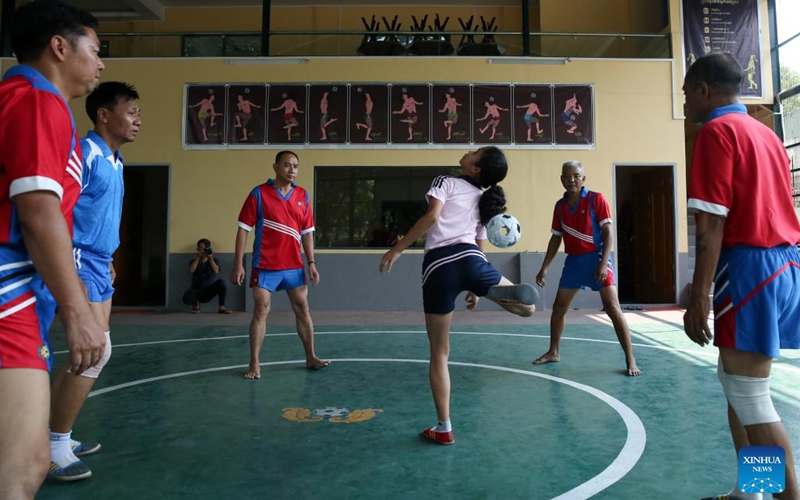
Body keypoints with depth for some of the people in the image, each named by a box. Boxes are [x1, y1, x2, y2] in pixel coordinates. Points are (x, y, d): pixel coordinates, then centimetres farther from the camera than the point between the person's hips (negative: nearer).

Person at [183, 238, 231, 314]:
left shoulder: (214, 260, 8)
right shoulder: (194, 261, 10)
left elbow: (216, 271, -13)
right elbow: (191, 270, -13)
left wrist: (211, 258, -19)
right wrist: (199, 257, -15)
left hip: (210, 291, 0)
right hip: (197, 291, 0)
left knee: (221, 282, -31)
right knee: (187, 298, -35)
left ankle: (222, 307, -19)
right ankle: (196, 304, 5)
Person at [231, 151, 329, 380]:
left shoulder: (303, 196, 6)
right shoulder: (259, 193, -5)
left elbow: (307, 232, 10)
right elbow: (244, 229, -5)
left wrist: (311, 263, 3)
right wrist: (238, 264, -9)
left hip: (294, 266, 4)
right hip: (265, 266, -4)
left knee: (302, 310, 9)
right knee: (260, 312, -1)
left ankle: (311, 358, 21)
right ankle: (254, 364, 8)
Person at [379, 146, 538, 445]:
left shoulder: (446, 183, 12)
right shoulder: (483, 201, 26)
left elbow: (431, 216, -7)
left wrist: (396, 250, -7)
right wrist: (477, 288, 36)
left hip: (437, 265, -3)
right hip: (470, 259, 3)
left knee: (439, 351, 8)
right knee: (528, 307, 18)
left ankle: (443, 428, 12)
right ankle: (507, 293, -20)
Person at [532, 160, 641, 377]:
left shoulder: (596, 199, -8)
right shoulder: (560, 206, 7)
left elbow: (608, 233, -11)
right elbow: (556, 238, 12)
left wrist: (603, 263, -22)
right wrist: (544, 268, 9)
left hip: (596, 258, -5)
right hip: (573, 261, 6)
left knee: (613, 308, -11)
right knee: (558, 308, 11)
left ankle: (630, 360, -4)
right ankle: (553, 352, 27)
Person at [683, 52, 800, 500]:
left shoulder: (717, 131, -9)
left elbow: (712, 224, -17)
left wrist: (699, 297, -19)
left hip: (749, 267, -10)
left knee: (748, 393, -3)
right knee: (736, 381, 17)